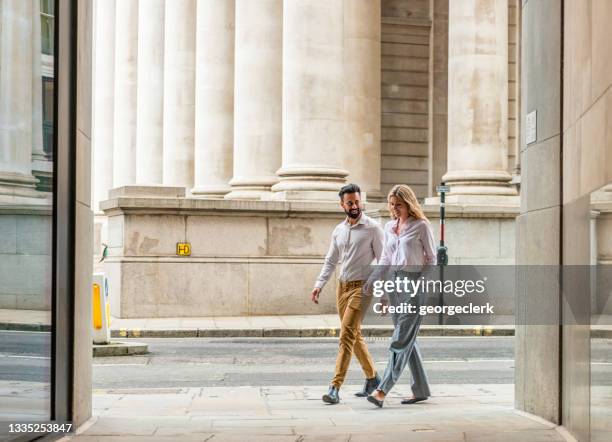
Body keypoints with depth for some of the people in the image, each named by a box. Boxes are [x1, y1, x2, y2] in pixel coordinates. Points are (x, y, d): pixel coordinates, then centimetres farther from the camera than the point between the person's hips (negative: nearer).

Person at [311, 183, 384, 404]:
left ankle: (335, 387, -19)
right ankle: (372, 377, 33)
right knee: (354, 335, 15)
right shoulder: (338, 230, 11)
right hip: (342, 287, 7)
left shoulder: (373, 228, -7)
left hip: (361, 287, -7)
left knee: (347, 334, -16)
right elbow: (330, 261, 15)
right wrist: (319, 284, 1)